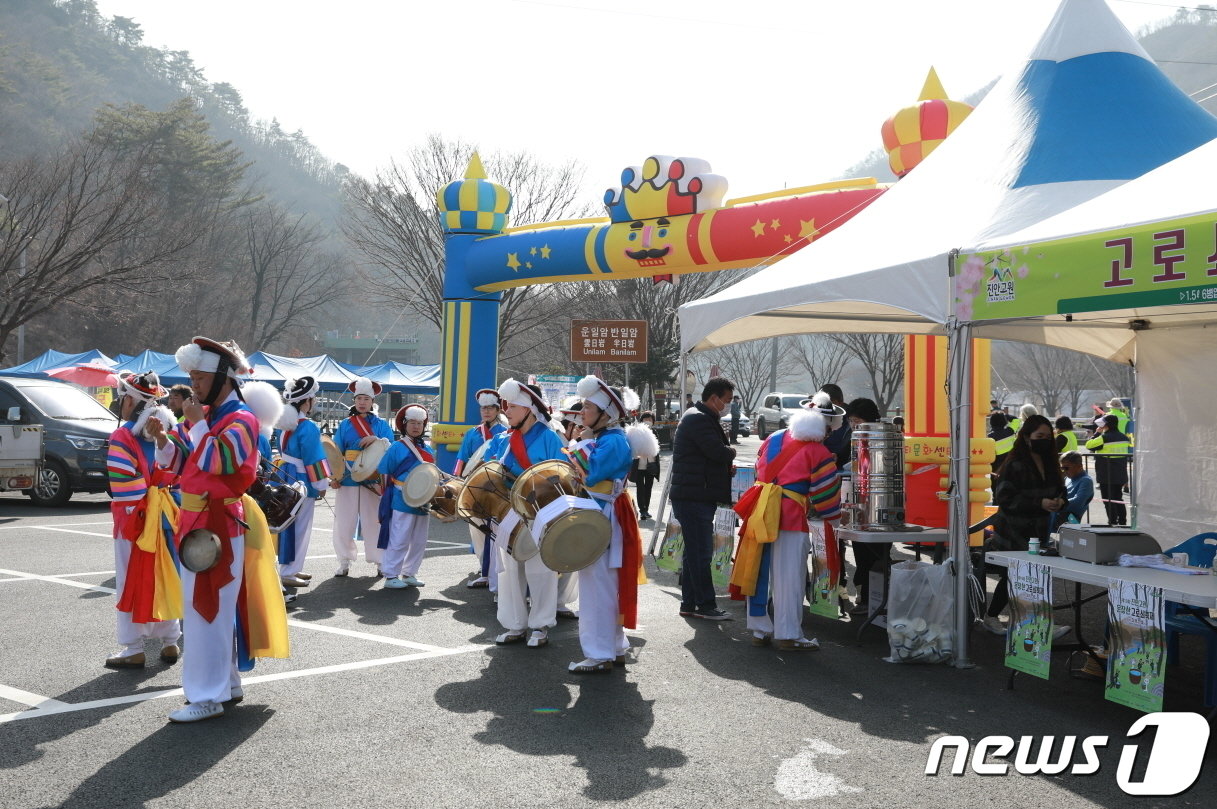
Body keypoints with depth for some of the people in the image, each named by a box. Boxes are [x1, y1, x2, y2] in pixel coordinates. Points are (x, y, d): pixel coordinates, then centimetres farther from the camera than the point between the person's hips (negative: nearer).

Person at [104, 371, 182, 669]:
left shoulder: (123, 437, -12)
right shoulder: (165, 431, 9)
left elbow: (125, 485, -17)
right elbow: (176, 473, 11)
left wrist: (128, 515, -11)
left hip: (135, 518, -6)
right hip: (163, 515, 7)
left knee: (133, 581, 1)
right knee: (164, 578, 14)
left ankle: (134, 650, 6)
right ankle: (170, 642, 21)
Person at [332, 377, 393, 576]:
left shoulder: (381, 424, 6)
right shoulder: (345, 424, 8)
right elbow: (336, 452, 5)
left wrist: (376, 440, -21)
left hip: (373, 480, -1)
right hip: (348, 479, 1)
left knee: (373, 521, 4)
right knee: (344, 521, 3)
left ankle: (378, 561, 13)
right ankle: (344, 560, 16)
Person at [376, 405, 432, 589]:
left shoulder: (427, 450, 13)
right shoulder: (397, 447, -6)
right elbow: (385, 474, -5)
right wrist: (389, 494, -8)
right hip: (403, 503, -7)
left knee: (419, 541, 12)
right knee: (399, 541, -3)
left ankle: (409, 573, 23)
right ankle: (390, 576, 5)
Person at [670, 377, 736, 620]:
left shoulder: (700, 418, 19)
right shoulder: (699, 420, -15)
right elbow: (719, 452, -23)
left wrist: (726, 464, 4)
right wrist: (731, 452, -2)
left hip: (695, 497, 11)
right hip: (694, 497, -11)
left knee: (695, 552, 14)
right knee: (700, 552, -5)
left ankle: (689, 604, 21)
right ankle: (706, 606, 1)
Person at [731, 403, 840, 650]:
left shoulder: (773, 439, 15)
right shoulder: (818, 452, -3)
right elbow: (826, 491, -2)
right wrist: (833, 516, 14)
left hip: (759, 511, 6)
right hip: (790, 515, -6)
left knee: (759, 571, 10)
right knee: (789, 577, 1)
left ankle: (760, 630, 19)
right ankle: (789, 635, 6)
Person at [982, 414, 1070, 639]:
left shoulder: (1049, 464, 10)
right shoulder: (1015, 465, -14)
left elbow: (1060, 490, 19)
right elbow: (1004, 498, -19)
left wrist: (1059, 501, -5)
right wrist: (1040, 504, -25)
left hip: (1037, 531, 8)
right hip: (1015, 534, -8)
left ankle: (991, 618, 24)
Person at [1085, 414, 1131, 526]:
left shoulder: (1104, 438, -16)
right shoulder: (1124, 437, 7)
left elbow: (1088, 445, -6)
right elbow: (1126, 457, 16)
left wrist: (1097, 433, 2)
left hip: (1107, 477, -7)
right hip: (1121, 476, 7)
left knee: (1109, 501, 0)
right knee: (1119, 499, 17)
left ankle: (1113, 522, -1)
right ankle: (1123, 522, 20)